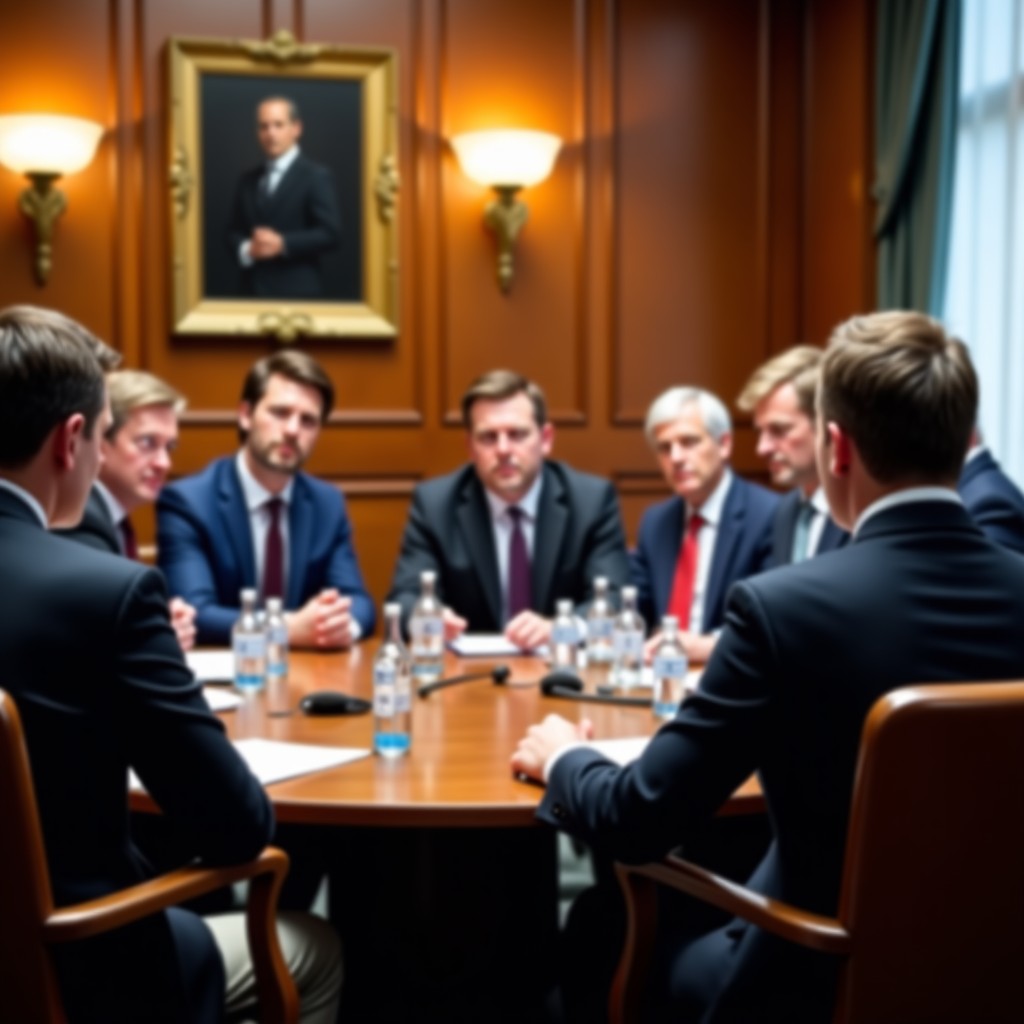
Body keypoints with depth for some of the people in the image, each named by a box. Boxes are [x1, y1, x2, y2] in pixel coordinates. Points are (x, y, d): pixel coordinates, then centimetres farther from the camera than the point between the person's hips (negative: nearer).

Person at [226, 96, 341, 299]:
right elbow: (234, 231, 17)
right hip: (254, 291, 5)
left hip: (297, 292, -5)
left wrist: (283, 244, -17)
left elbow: (330, 234, -8)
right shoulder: (248, 181, 17)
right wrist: (246, 250, -6)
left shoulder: (316, 176, 0)